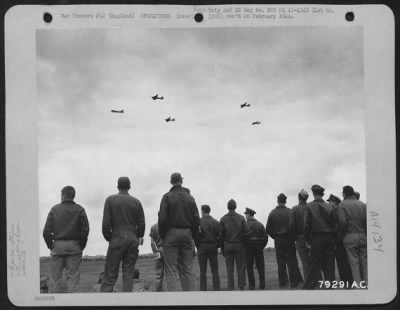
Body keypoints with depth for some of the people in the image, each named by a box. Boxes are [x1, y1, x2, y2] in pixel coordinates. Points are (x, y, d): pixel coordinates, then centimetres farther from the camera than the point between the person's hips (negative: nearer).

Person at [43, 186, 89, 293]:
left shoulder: (55, 209, 4)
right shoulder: (79, 210, 3)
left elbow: (46, 231, -1)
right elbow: (85, 230, -5)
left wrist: (50, 245, 9)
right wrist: (82, 246, 6)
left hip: (58, 245, 0)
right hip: (74, 246, 0)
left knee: (55, 276, 4)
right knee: (73, 276, 1)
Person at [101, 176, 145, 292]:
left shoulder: (110, 200, 0)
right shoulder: (136, 202, 6)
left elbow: (106, 223, -5)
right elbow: (141, 224, 4)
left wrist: (108, 238, 9)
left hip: (117, 240, -2)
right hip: (132, 241, 2)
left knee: (110, 274, -1)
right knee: (128, 274, 5)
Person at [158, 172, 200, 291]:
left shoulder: (167, 197, -2)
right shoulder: (190, 197, 10)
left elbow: (162, 218, -10)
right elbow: (196, 219, 6)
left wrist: (162, 235, 0)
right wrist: (194, 236, 12)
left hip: (171, 233, -4)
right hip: (187, 234, 4)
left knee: (171, 270, -3)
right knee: (187, 269, 7)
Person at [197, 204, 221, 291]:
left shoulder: (199, 222, -5)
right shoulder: (216, 222, 1)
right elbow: (220, 236, -2)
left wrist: (198, 246, 1)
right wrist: (217, 246, 9)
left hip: (202, 247, -2)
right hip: (213, 247, 2)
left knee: (202, 272, 3)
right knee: (215, 271, 6)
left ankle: (203, 290, 1)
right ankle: (217, 290, 2)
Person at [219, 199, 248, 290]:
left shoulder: (223, 219, -1)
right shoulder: (241, 218, -2)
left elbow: (221, 235, -1)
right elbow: (246, 232, -6)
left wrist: (222, 248, 6)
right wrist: (245, 244, 5)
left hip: (228, 246, 1)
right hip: (239, 245, -1)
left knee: (229, 269, 5)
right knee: (241, 267, 5)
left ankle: (230, 288, 4)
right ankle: (241, 286, 0)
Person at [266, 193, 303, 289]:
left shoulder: (272, 213, 0)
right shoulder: (290, 212, -7)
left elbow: (268, 229, 0)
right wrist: (293, 237, 6)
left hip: (278, 241, 2)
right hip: (289, 239, -2)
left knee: (280, 263, 8)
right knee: (291, 261, 2)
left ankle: (282, 283, 10)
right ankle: (294, 283, -2)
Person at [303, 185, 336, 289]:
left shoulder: (310, 206, -6)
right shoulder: (329, 207, 0)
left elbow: (306, 225, -7)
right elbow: (334, 225, 1)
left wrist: (308, 240, 1)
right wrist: (333, 239, 9)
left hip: (316, 238, -2)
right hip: (329, 238, 2)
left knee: (315, 265, 0)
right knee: (329, 266, 7)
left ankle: (308, 287, -1)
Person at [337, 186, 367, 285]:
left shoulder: (342, 205, -5)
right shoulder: (363, 205, 6)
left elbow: (342, 222, -15)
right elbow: (367, 220, 0)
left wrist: (341, 234, 0)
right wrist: (365, 233, 9)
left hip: (350, 237, -3)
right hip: (363, 236, 3)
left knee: (354, 262, 2)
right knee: (364, 261, 10)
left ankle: (358, 284, 2)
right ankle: (367, 282, 11)